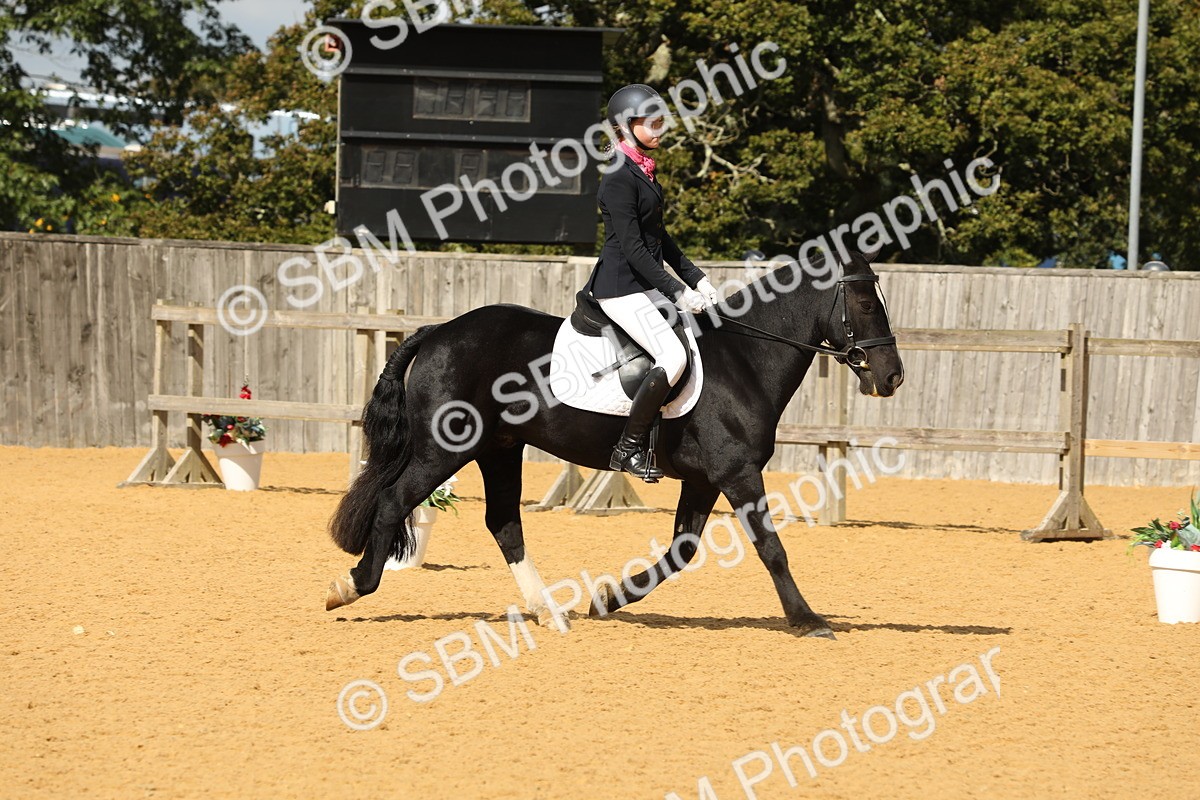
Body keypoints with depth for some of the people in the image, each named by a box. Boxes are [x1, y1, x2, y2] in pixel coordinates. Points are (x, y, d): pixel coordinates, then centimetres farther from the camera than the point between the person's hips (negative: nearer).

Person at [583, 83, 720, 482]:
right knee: (673, 355, -23)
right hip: (621, 288, -10)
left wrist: (696, 279, 15)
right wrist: (677, 292, -20)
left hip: (647, 285, 10)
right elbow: (632, 248, -20)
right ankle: (628, 448, -17)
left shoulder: (644, 171, 14)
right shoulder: (619, 179, -16)